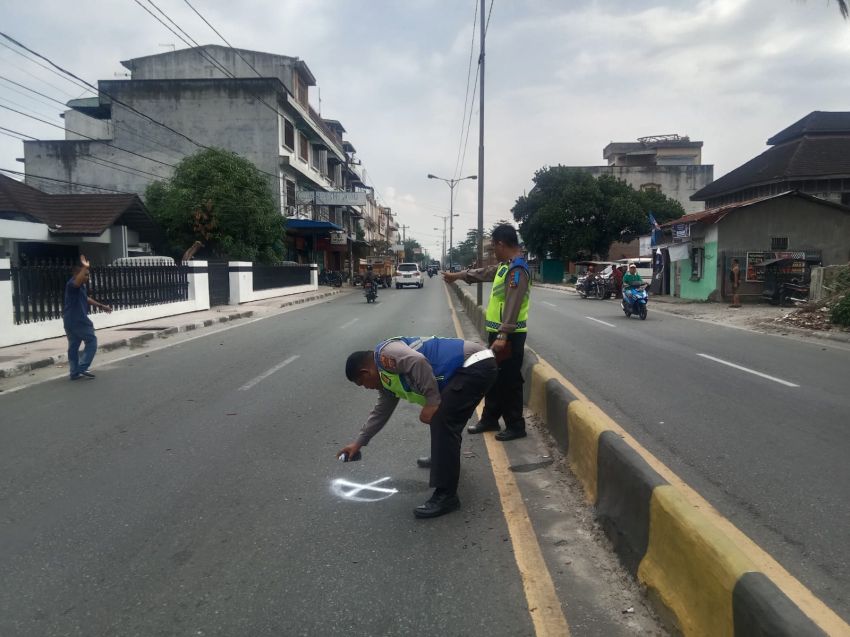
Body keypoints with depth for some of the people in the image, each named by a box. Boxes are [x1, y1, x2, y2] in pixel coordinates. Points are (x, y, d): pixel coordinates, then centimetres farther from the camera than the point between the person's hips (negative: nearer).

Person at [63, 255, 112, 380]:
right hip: (78, 320, -10)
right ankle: (82, 368, -5)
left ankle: (74, 372, 15)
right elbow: (78, 281, -41)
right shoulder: (72, 284, -15)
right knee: (91, 341, -2)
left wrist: (101, 306, 34)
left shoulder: (82, 286, 16)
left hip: (70, 321, 10)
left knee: (73, 346, 11)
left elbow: (86, 298, 32)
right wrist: (85, 267, -49)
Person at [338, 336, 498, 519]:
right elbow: (381, 410, 34)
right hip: (473, 366, 11)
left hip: (476, 365, -11)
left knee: (442, 421, -15)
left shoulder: (384, 354, -10)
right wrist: (359, 442, 41)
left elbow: (418, 362, -27)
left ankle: (446, 496, -12)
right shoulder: (387, 377, 21)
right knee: (442, 417, 27)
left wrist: (432, 402, -19)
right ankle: (444, 457, 51)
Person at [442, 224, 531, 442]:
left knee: (509, 381, 0)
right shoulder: (504, 266, 12)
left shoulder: (517, 270, -19)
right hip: (498, 332, 10)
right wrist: (456, 275, 38)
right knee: (494, 378, 17)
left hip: (509, 336, -10)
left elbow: (512, 306, -27)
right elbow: (484, 273, 30)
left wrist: (503, 336, -31)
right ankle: (490, 419, 29)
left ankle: (515, 426, 11)